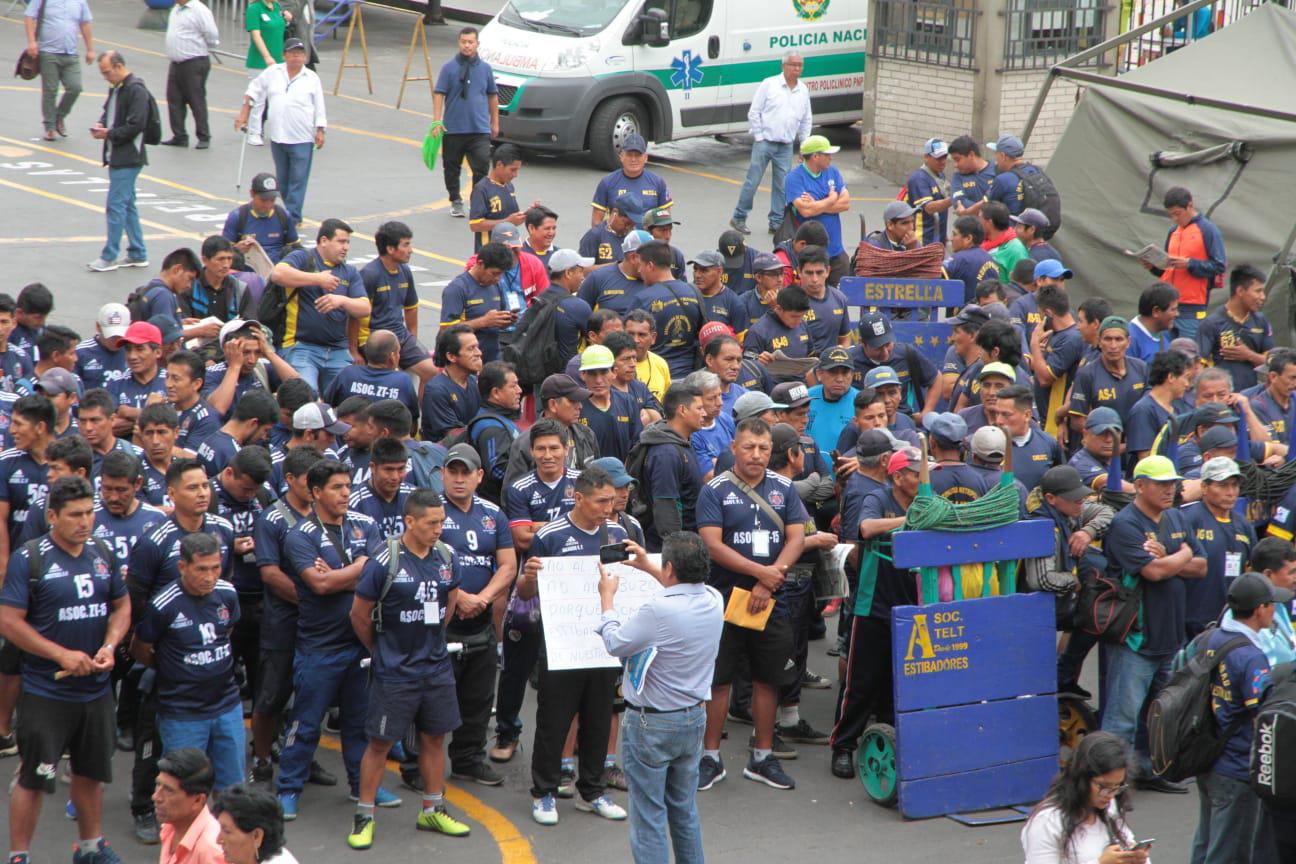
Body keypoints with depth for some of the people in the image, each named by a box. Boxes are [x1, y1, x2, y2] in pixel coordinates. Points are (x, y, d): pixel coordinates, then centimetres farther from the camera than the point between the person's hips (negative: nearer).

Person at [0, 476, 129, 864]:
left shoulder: (103, 554, 4)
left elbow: (121, 605, 13)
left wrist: (110, 646, -6)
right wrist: (63, 655, -19)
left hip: (96, 686, 5)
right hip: (45, 691, -5)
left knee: (91, 772, 18)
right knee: (33, 778, -1)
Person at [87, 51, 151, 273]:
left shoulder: (136, 90, -15)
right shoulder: (115, 89, 14)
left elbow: (136, 125, -20)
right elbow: (108, 112, 26)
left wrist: (109, 134, -15)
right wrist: (100, 125, 5)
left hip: (128, 158, -10)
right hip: (116, 156, 10)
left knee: (115, 205, -8)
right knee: (127, 205, 13)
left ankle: (109, 256, -4)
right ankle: (137, 254, 20)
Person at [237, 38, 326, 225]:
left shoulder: (312, 78, 2)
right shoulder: (272, 73, 5)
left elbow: (319, 107, 5)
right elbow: (253, 91, 16)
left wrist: (320, 131, 0)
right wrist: (243, 114, 13)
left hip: (302, 139, -3)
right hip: (277, 136, 3)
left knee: (298, 179, -7)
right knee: (282, 178, 11)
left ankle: (293, 216, -6)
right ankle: (290, 210, 24)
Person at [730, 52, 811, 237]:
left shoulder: (803, 91, 10)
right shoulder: (769, 84, -5)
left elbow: (806, 121, 19)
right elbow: (754, 112, -3)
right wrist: (758, 137, -7)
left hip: (786, 146, 4)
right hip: (764, 143, -4)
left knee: (782, 185, 3)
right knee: (752, 181, -2)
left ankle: (776, 222, 10)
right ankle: (738, 218, 8)